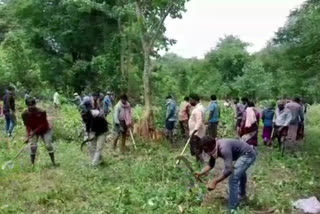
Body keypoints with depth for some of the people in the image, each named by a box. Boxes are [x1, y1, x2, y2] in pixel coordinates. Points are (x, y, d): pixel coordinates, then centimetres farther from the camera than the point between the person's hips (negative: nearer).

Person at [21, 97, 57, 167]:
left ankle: (53, 162, 7)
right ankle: (32, 164, 4)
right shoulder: (25, 114, -16)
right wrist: (29, 135, -19)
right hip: (33, 132, 2)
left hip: (45, 130, -2)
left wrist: (34, 131, -25)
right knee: (33, 146, -10)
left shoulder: (41, 112, -26)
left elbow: (43, 124, -20)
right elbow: (27, 126, -7)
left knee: (49, 145, -6)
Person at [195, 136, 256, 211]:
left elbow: (228, 169, -42)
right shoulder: (214, 148, -6)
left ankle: (232, 208, -6)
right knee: (240, 172, 34)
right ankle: (242, 194, 61)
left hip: (248, 154, -10)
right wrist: (201, 173, -11)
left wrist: (215, 182, -40)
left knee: (233, 178, -18)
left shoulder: (224, 149, -36)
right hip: (245, 154, 11)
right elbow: (211, 164, 4)